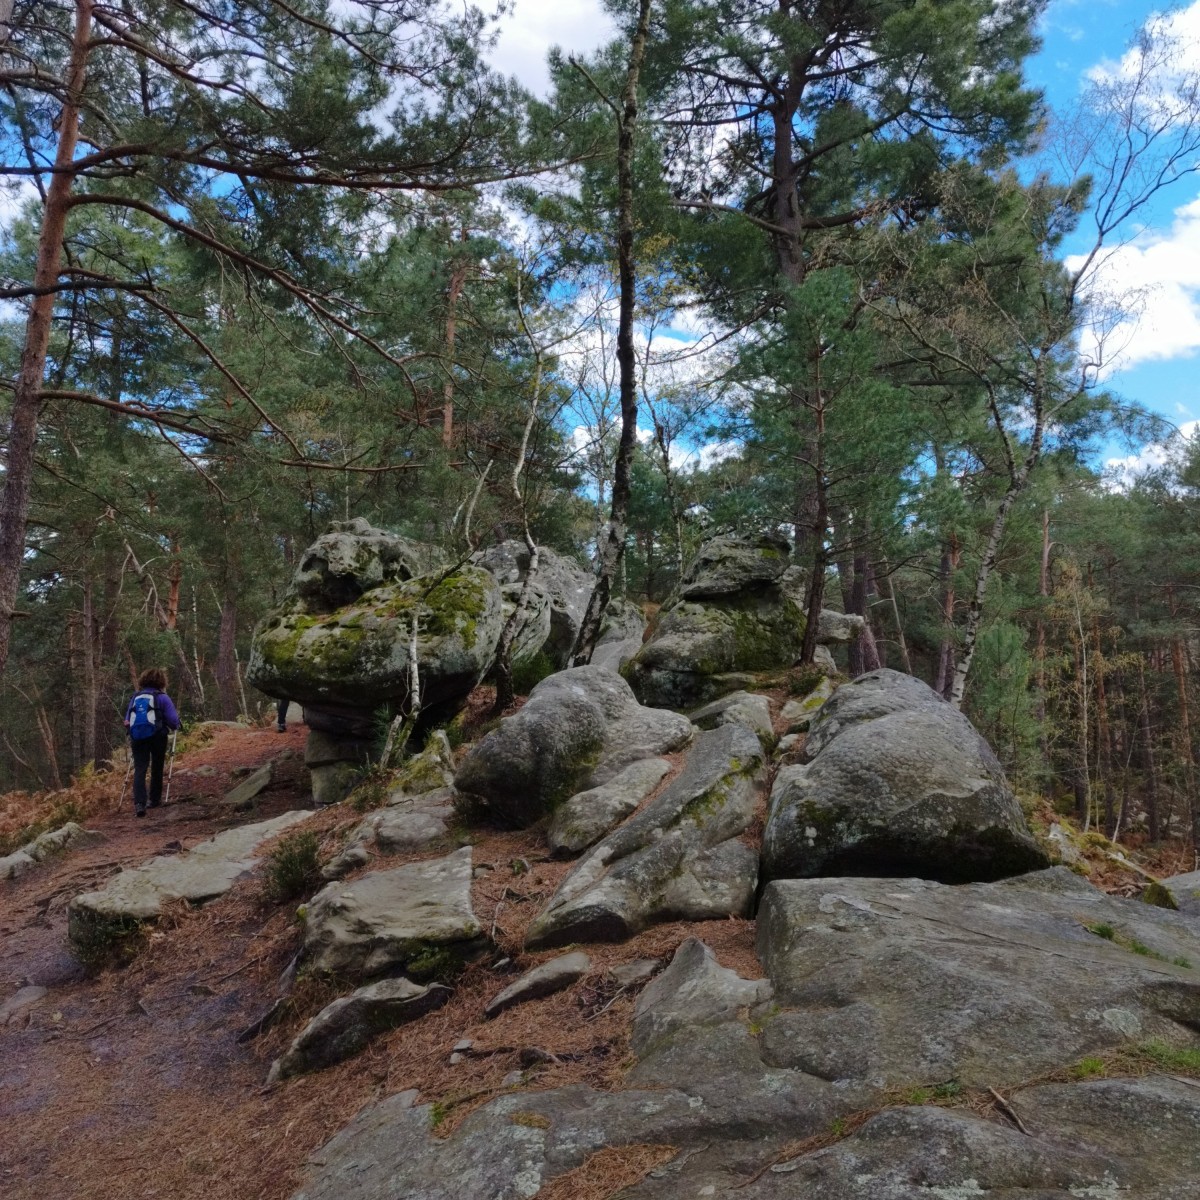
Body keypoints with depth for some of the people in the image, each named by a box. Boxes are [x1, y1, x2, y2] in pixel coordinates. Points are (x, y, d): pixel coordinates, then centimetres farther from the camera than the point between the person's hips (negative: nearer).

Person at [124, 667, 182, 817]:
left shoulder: (135, 697, 15)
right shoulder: (162, 697, 1)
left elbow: (127, 720, 18)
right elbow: (173, 720, -6)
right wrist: (175, 725, 17)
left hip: (137, 737, 3)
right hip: (157, 736, -2)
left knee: (139, 770, -3)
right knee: (156, 768, 16)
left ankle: (139, 803, -21)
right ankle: (154, 799, 25)